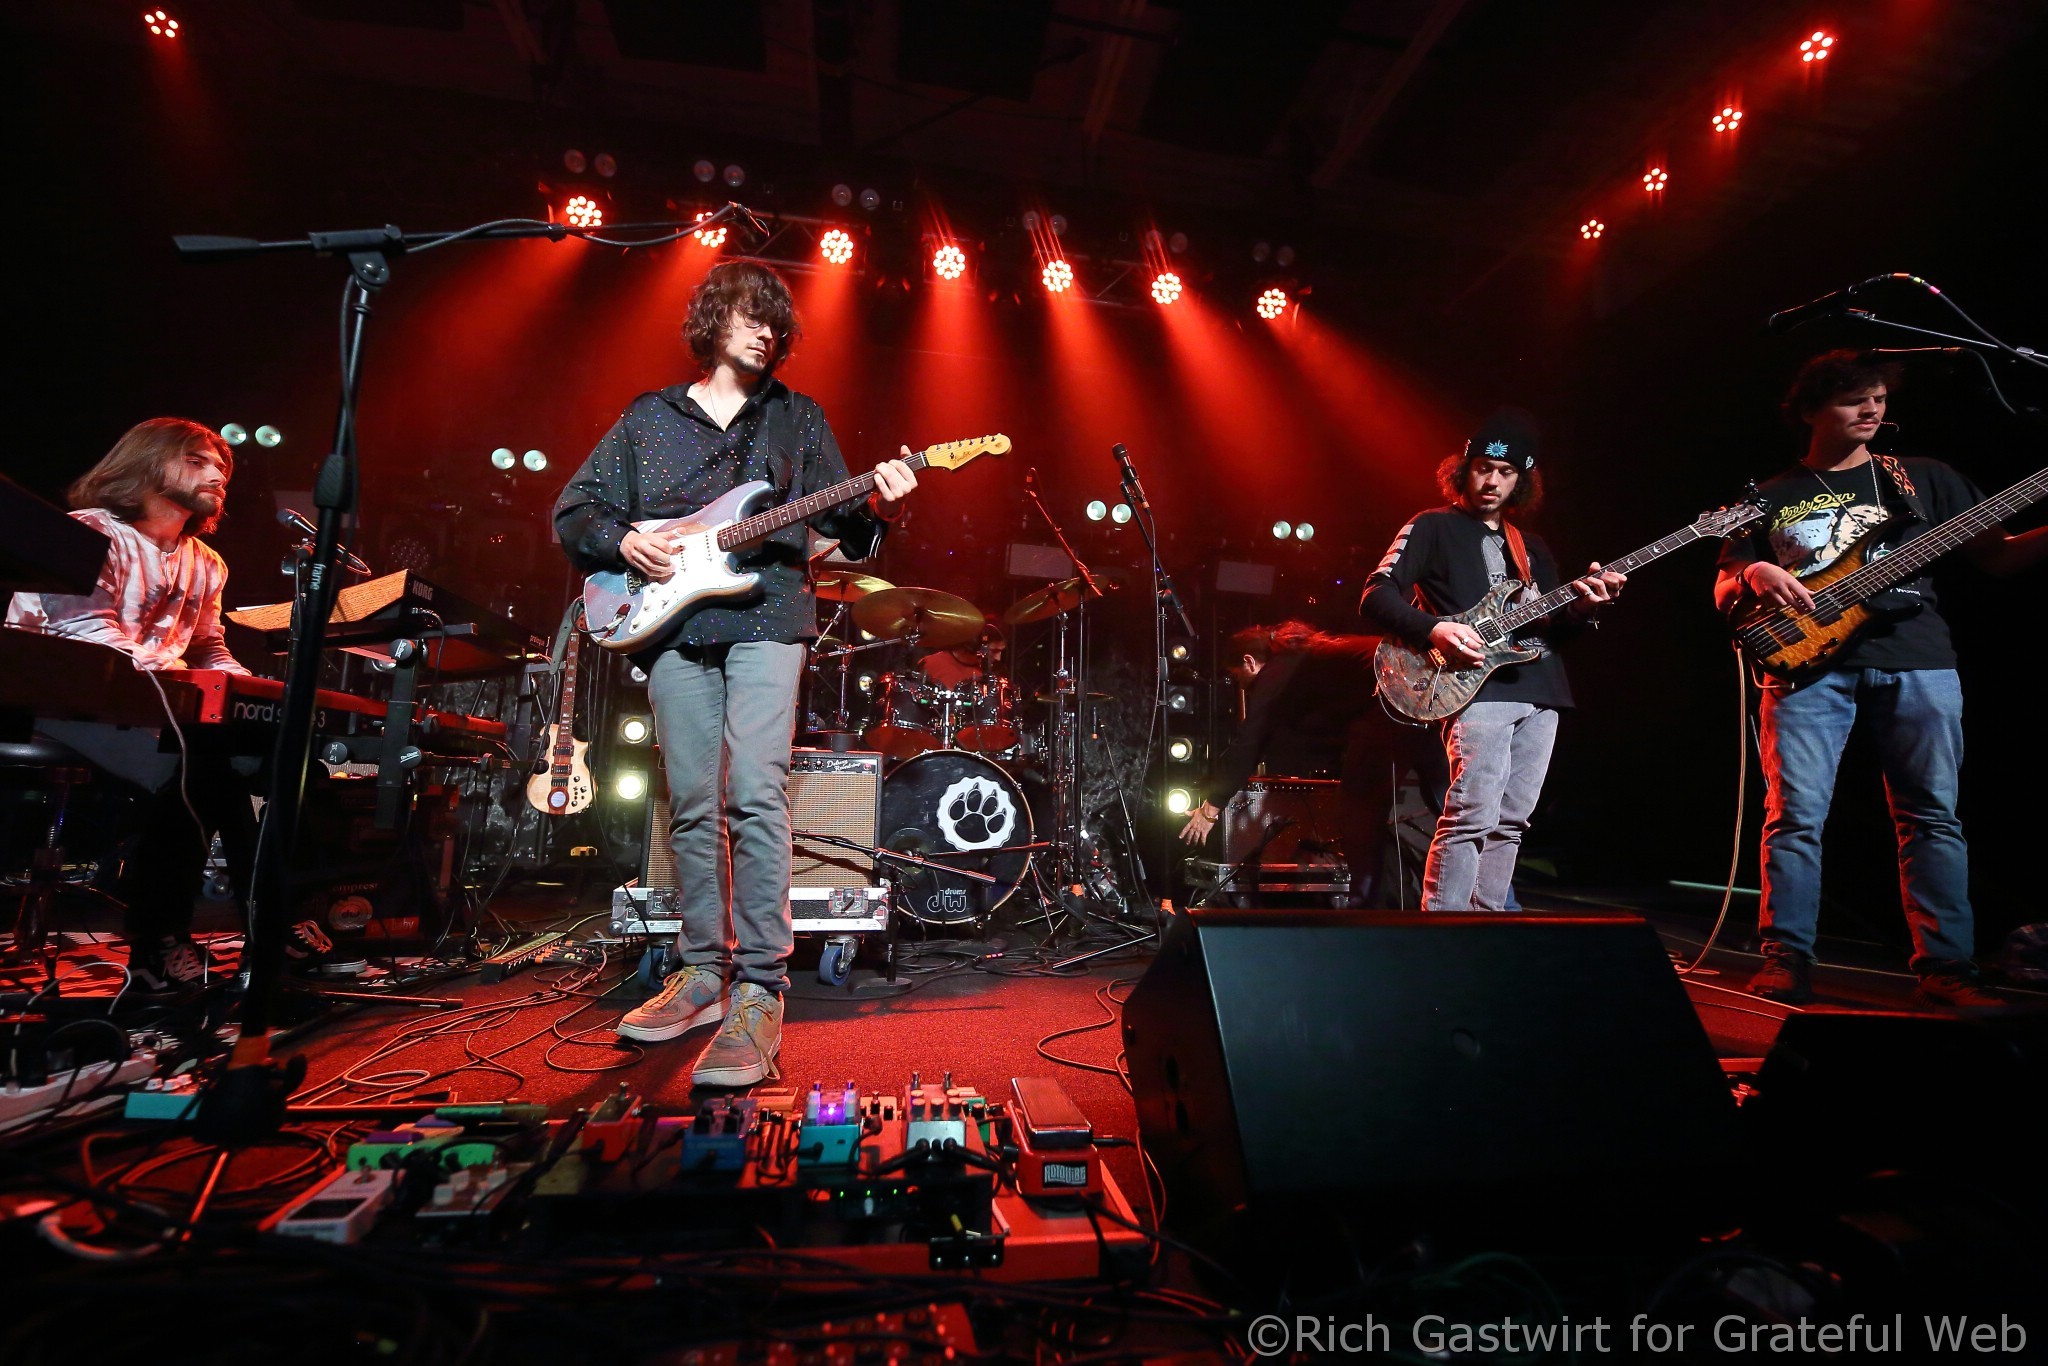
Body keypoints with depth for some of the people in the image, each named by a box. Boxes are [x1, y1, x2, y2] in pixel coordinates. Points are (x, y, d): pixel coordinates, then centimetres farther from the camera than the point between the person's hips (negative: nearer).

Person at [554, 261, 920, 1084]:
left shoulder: (797, 418, 16)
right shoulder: (648, 419, 18)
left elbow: (837, 521, 10)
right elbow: (574, 507, 17)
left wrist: (877, 508, -11)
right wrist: (622, 540, -4)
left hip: (764, 617, -2)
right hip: (672, 622, 3)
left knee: (755, 794, -17)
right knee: (693, 806, 6)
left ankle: (758, 994, -13)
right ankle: (702, 973, 18)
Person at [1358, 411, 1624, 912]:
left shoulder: (1531, 547, 24)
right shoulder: (1433, 527, 6)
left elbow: (1554, 629, 22)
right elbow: (1375, 596, -5)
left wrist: (1584, 605, 0)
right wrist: (1434, 630, -20)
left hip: (1541, 691, 7)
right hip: (1479, 687, -7)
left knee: (1510, 822, 7)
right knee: (1472, 816, -15)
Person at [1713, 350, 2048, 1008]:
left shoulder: (1924, 479, 16)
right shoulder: (1771, 498, 13)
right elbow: (1724, 590, 10)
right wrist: (1754, 575, -12)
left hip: (1918, 661, 2)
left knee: (1933, 815, 2)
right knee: (1795, 813, -8)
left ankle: (1946, 967, 10)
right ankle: (1786, 960, -2)